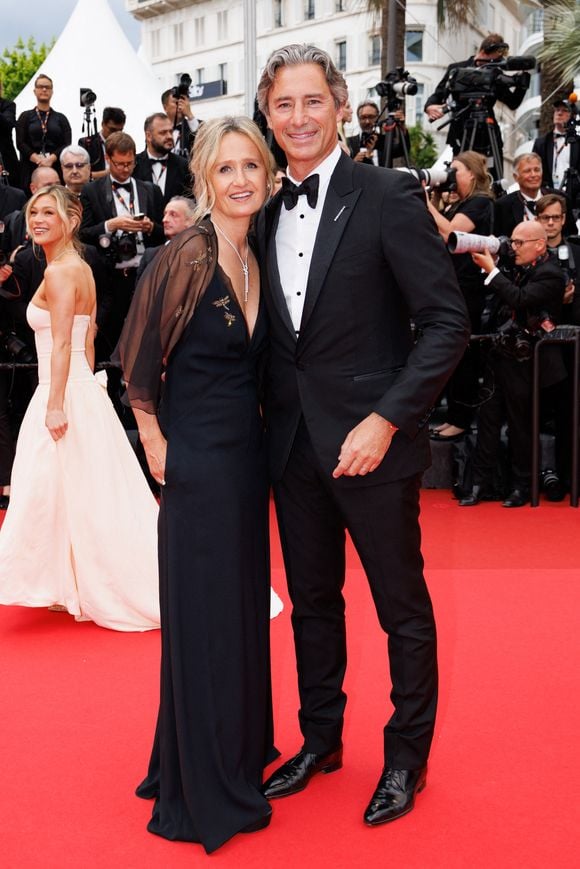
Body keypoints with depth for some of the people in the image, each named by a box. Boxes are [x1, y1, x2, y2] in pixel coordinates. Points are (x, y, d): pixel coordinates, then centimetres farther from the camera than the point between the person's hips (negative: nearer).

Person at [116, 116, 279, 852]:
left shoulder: (263, 257, 6)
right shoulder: (185, 255, -14)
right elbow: (138, 359, -9)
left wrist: (255, 421, 7)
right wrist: (156, 445, -8)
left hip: (248, 449, 7)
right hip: (197, 455, -7)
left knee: (245, 601, 17)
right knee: (202, 612, 2)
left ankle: (242, 750, 36)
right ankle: (203, 790, 19)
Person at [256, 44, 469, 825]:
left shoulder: (388, 196, -9)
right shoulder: (266, 211, 8)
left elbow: (447, 321, -13)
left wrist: (386, 420, -19)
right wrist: (270, 406, 1)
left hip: (371, 440, -5)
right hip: (292, 440, 6)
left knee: (402, 607, 9)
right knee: (312, 599, 18)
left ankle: (408, 755, 29)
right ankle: (321, 739, 37)